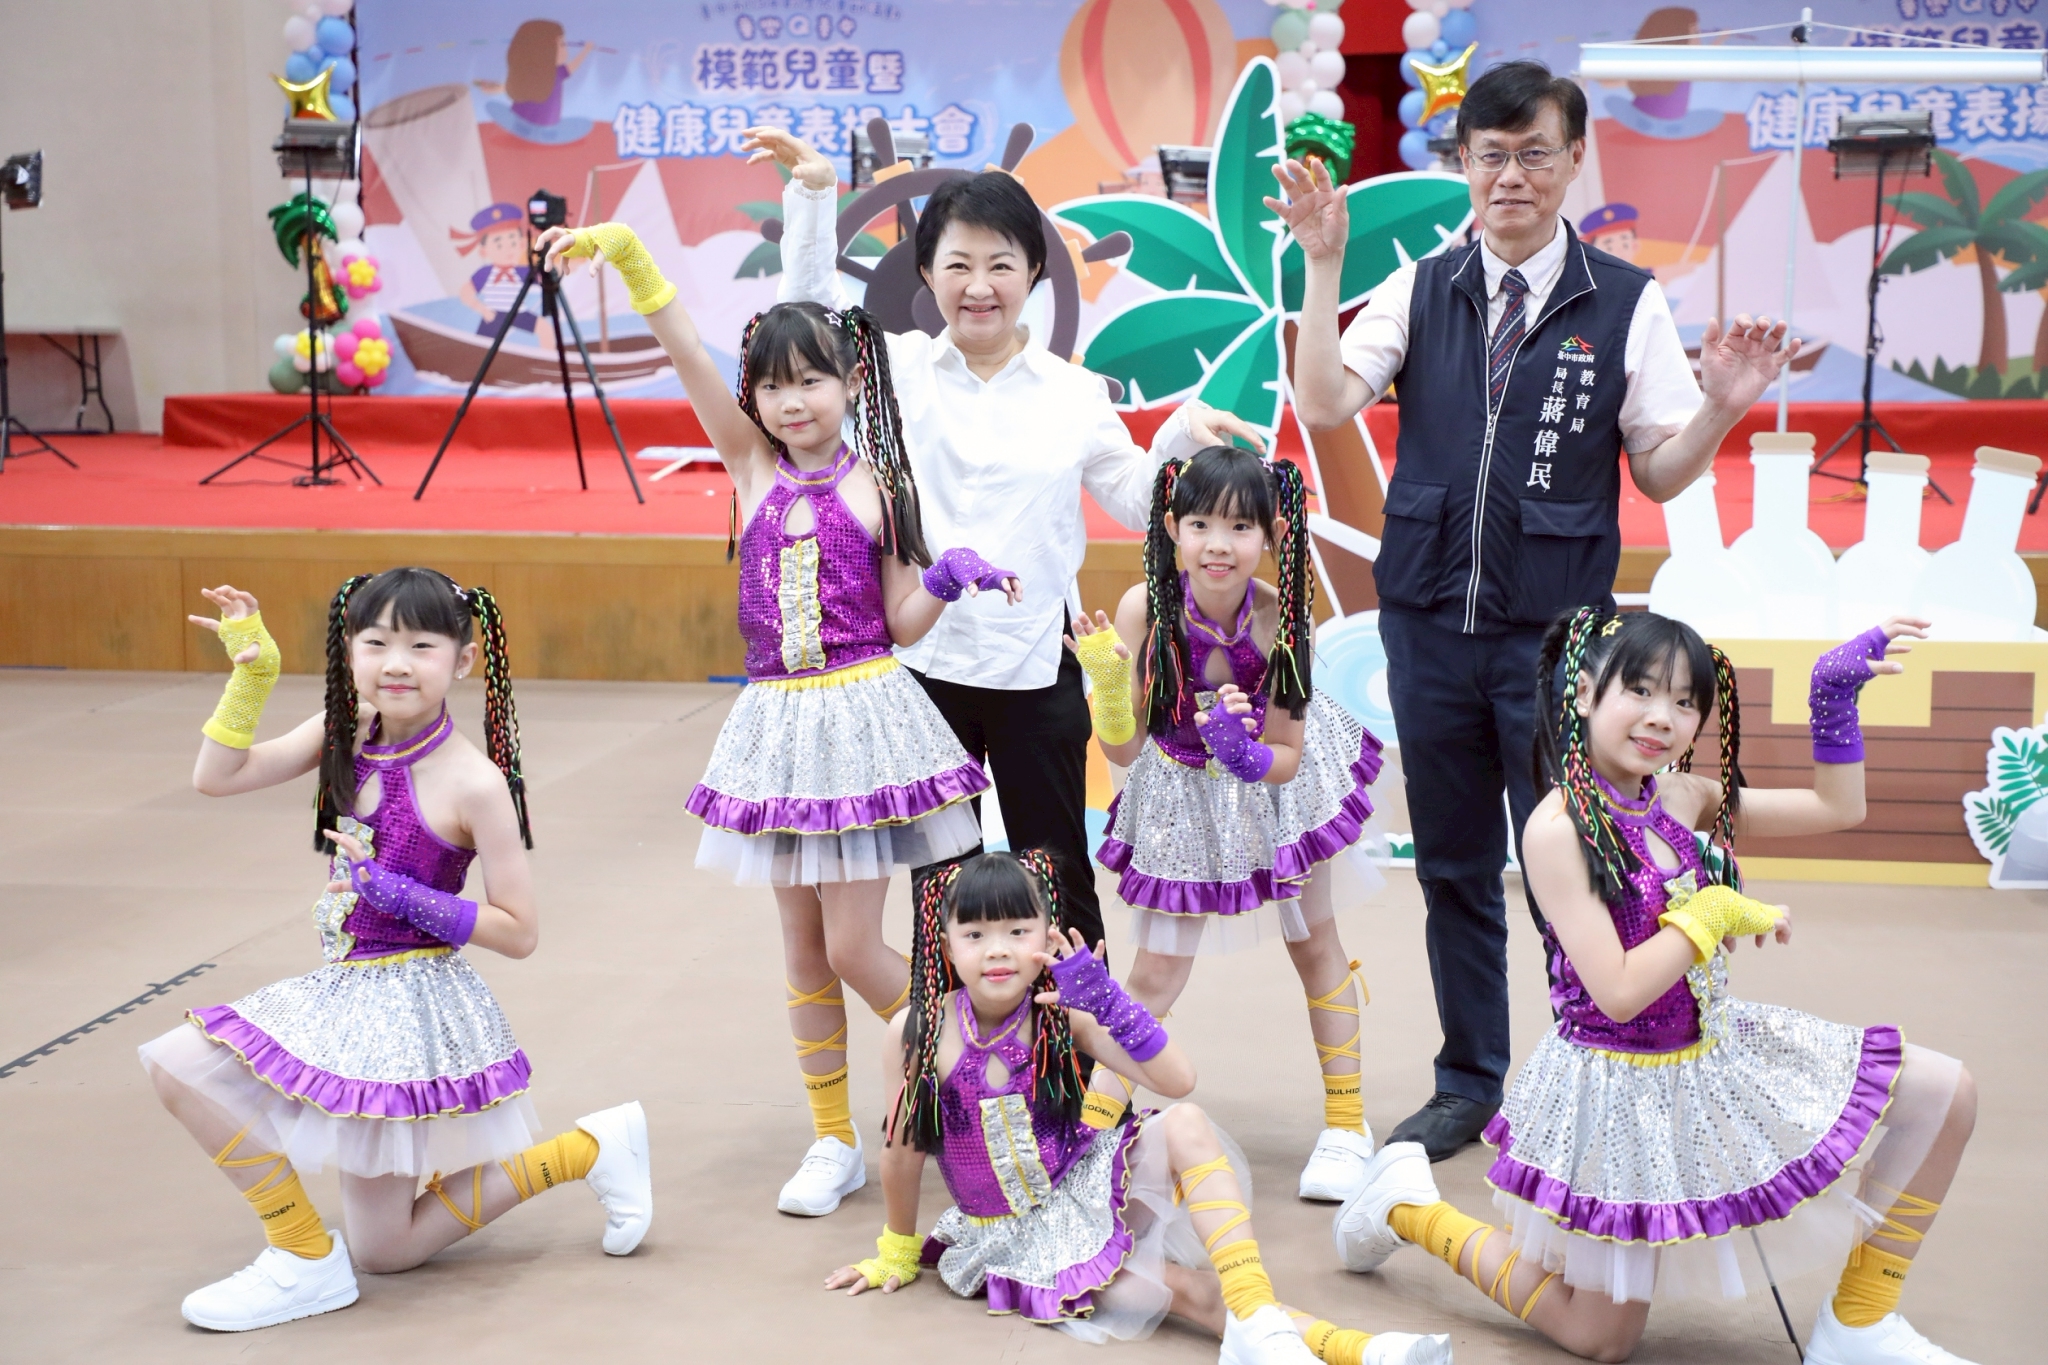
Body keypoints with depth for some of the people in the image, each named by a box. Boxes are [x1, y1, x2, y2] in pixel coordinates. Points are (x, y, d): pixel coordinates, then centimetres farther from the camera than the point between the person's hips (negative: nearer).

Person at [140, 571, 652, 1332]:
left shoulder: (473, 784, -18)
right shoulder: (345, 733, 0)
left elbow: (518, 933, -15)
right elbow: (215, 778, -1)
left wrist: (398, 893, -22)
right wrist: (252, 668, -7)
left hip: (409, 1005, -8)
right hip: (343, 990, 8)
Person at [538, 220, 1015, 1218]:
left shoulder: (875, 485, -3)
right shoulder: (752, 463, 3)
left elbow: (901, 625, 0)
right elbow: (685, 354, -8)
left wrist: (949, 582, -18)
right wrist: (625, 252, -17)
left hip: (861, 716, -3)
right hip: (779, 720, 3)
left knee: (854, 949, -4)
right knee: (804, 953, 10)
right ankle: (834, 1142, 22)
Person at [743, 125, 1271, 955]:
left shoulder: (1073, 393, 3)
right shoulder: (901, 370, 3)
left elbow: (1136, 501, 9)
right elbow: (809, 319, 0)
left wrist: (1180, 439, -9)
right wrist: (813, 195, -8)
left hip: (1035, 665, 0)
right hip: (921, 660, 1)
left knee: (1055, 874, 8)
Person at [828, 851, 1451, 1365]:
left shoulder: (1063, 1017, -11)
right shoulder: (918, 1033, -15)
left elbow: (1178, 1080, -19)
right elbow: (903, 1150, -1)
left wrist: (1105, 1000, -29)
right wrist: (897, 1251, 11)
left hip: (1090, 1182, 2)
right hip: (1014, 1235, -2)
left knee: (1186, 1127, -28)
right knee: (1183, 1288, -24)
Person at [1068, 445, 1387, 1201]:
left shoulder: (1283, 620, -29)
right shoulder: (1143, 609, -29)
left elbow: (1286, 758, -18)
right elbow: (1123, 751, -23)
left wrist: (1249, 755, -39)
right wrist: (1107, 679, -40)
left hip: (1277, 784, 1)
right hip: (1184, 796, -1)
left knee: (1314, 945, 14)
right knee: (1155, 975, 1)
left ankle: (1346, 1123, 30)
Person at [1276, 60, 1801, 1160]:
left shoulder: (1625, 304, -2)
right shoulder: (1419, 293, 4)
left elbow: (1660, 474, 0)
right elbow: (1323, 407, -7)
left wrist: (1723, 407, -19)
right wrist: (1322, 262, -12)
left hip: (1558, 630, -2)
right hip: (1429, 624, 3)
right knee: (1452, 868, 14)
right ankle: (1469, 1087, 29)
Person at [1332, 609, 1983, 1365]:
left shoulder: (1680, 797, -2)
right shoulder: (1557, 828, -23)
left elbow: (1838, 807, 7)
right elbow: (1617, 992, -26)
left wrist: (1834, 693, -1)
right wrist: (1717, 912, -19)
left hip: (1717, 1059, 7)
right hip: (1621, 1089, -7)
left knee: (1944, 1095, 0)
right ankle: (1410, 1205, 25)